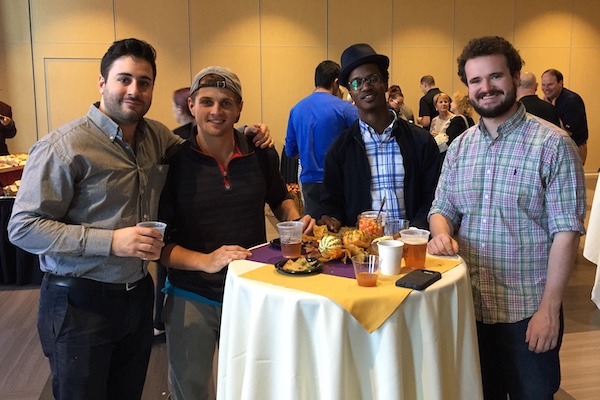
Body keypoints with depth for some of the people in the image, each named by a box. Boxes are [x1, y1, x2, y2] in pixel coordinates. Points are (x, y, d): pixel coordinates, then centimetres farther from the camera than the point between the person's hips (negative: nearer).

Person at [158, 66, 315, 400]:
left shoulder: (261, 155, -3)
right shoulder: (173, 161, -12)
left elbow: (280, 198, 17)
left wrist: (295, 219, -3)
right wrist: (205, 261, -26)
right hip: (192, 297, -2)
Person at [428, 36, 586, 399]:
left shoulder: (553, 144, -11)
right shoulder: (460, 146, 5)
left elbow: (567, 231, -14)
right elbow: (442, 209, 11)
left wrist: (549, 308, -17)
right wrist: (442, 233, -13)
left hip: (529, 313, -4)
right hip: (470, 308, 5)